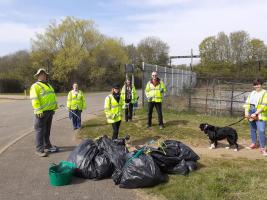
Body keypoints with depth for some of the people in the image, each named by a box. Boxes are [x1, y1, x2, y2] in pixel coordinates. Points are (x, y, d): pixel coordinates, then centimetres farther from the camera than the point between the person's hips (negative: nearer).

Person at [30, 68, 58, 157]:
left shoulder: (48, 85, 19)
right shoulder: (35, 86, -9)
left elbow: (53, 97, 24)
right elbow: (34, 100, -18)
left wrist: (54, 108, 19)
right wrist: (39, 110, -24)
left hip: (50, 111, 9)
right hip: (42, 112, -9)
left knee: (47, 130, 17)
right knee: (40, 130, -5)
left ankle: (47, 145, 29)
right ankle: (39, 149, -2)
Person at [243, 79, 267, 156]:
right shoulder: (252, 93, 13)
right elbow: (247, 103, 7)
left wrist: (255, 113, -22)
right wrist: (246, 112, -8)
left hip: (260, 115, -6)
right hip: (251, 114, 6)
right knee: (252, 130, 15)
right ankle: (254, 144, 30)